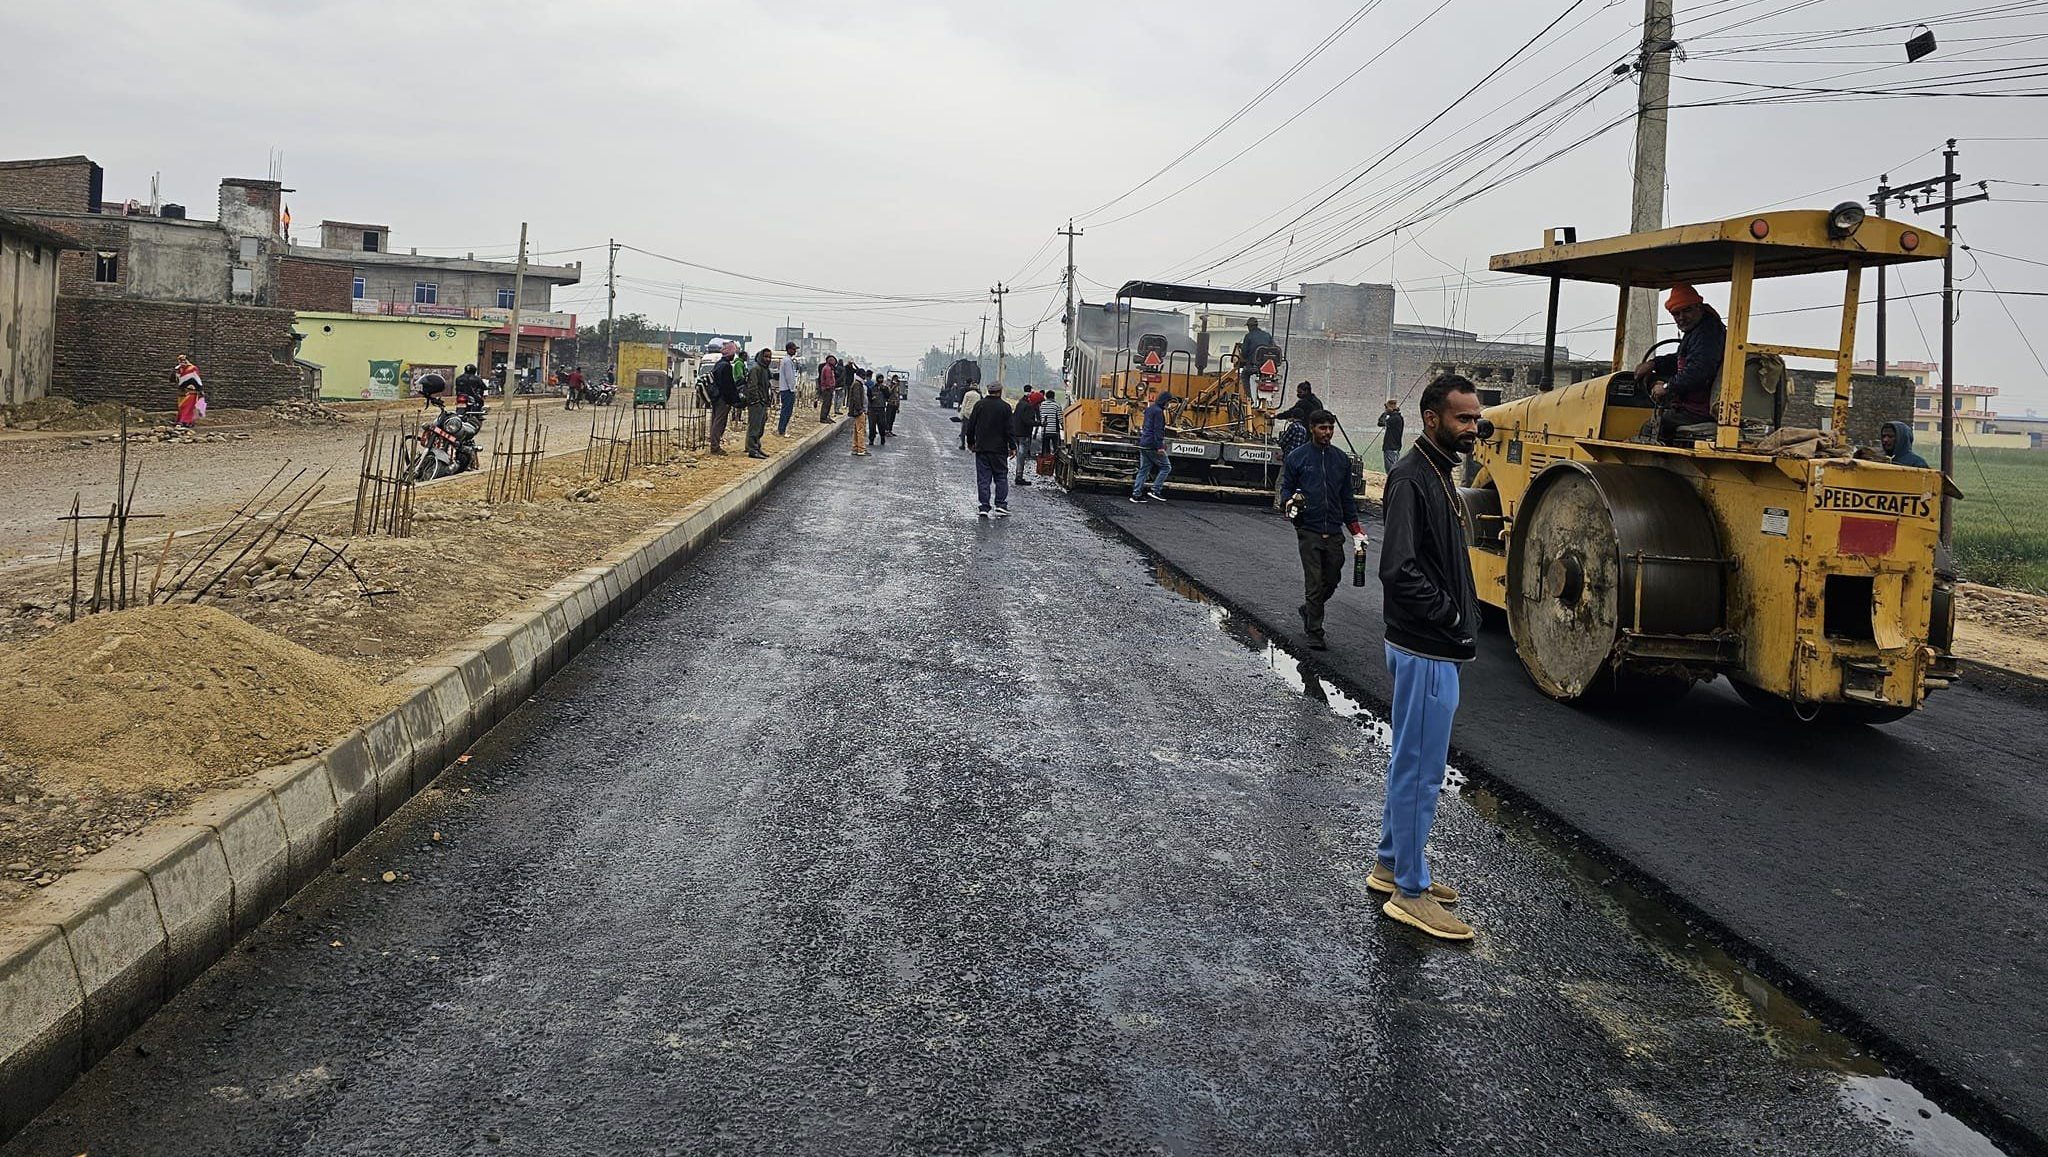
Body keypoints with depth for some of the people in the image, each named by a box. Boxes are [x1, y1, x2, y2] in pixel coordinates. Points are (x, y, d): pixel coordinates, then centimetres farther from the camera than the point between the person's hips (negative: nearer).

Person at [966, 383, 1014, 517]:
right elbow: (1009, 429, -7)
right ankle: (1001, 506, 1)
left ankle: (984, 507, 1)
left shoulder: (979, 405, 1)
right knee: (1001, 478, 7)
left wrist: (970, 442, 17)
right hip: (999, 449, -2)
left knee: (983, 478, 4)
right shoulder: (1005, 407, -6)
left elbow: (970, 426, 5)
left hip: (981, 448, 2)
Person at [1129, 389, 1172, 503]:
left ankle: (1136, 494, 8)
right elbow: (1158, 430, -19)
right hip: (1152, 446, -9)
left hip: (1143, 445, 9)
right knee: (1166, 467, 0)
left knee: (1143, 470, 11)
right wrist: (1160, 446, -21)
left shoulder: (1149, 409, 17)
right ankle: (1156, 491, -4)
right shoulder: (1158, 411, -13)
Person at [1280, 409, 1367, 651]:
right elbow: (1285, 487, 8)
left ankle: (1309, 610, 35)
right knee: (1314, 583, -5)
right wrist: (1291, 501, -15)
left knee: (1332, 580, 9)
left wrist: (1356, 530, 12)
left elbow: (1347, 497, 16)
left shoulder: (1341, 459, 12)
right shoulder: (1297, 457, 1)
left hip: (1334, 531, 4)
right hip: (1308, 531, -4)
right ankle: (1315, 632, 4)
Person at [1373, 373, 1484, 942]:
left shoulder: (1438, 473, 13)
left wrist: (1461, 622, 9)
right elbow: (1399, 571, -26)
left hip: (1436, 648, 10)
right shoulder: (1412, 478, -18)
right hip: (1425, 651, -10)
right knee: (1420, 770, -2)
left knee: (1410, 762, 18)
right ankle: (1410, 893, 8)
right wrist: (1451, 619, -18)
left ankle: (1391, 865, 31)